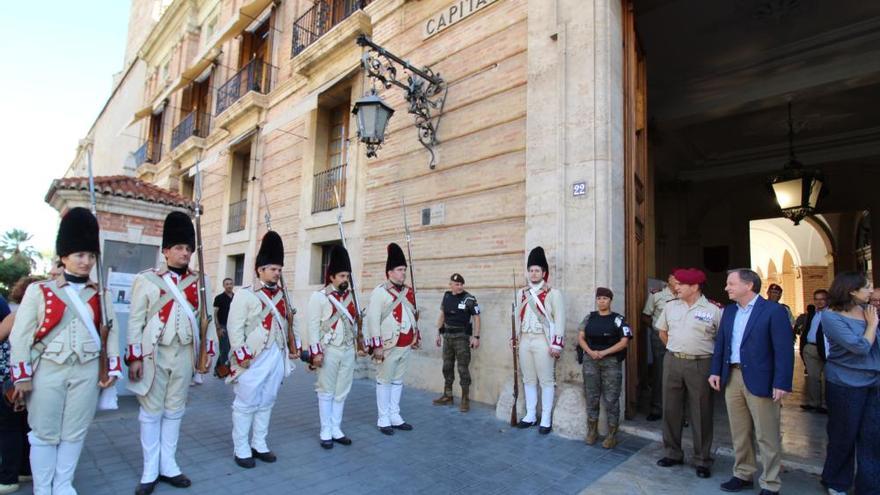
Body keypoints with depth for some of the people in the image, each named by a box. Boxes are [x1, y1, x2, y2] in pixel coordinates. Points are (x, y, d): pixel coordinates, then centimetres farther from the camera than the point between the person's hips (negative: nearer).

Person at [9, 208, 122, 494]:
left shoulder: (101, 295, 6)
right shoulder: (39, 291, -1)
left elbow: (110, 332, 6)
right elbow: (20, 335, -2)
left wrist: (112, 369, 1)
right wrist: (22, 376, -6)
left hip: (87, 372, 2)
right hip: (48, 371, -2)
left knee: (75, 433, 10)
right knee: (44, 433, 8)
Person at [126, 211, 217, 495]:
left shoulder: (199, 282, 5)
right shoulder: (146, 279, -3)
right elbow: (136, 321, -4)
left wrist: (208, 352, 4)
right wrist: (134, 357, -7)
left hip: (185, 354, 3)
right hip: (154, 354, -2)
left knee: (175, 411, 12)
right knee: (151, 412, 8)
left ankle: (168, 466, 25)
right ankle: (150, 471, 21)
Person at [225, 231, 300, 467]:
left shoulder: (282, 296, 12)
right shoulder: (245, 295, -7)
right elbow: (235, 327, -11)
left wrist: (294, 346, 14)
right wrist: (241, 355, -16)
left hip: (277, 357, 6)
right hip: (253, 358, -6)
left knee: (266, 402, 14)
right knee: (246, 403, 5)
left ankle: (259, 445, 28)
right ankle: (242, 450, 19)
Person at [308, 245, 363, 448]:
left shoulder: (351, 296, 8)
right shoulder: (319, 296, -8)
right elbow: (313, 326, -9)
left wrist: (361, 343, 12)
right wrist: (316, 352, -13)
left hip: (348, 351, 5)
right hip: (329, 351, -5)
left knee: (342, 393, 12)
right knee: (326, 393, 7)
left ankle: (336, 430, 24)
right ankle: (325, 433, 18)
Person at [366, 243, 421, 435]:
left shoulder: (409, 291, 10)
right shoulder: (380, 292, -12)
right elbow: (372, 319, -15)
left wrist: (417, 337, 18)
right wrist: (377, 346, -18)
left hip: (406, 346, 7)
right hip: (389, 346, -7)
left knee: (398, 381, 16)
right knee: (384, 381, 6)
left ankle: (395, 417, 27)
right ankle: (383, 420, 18)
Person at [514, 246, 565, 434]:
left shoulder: (553, 293, -5)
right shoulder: (522, 293, 11)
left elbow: (560, 319, -8)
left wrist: (556, 344, -13)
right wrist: (515, 337, 12)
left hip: (543, 341, -5)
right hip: (524, 341, 5)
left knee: (546, 381, 3)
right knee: (528, 380, 12)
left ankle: (546, 419, 12)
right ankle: (530, 415, 24)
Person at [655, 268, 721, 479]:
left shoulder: (713, 310, -7)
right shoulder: (670, 306, 6)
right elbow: (663, 332, 17)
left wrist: (712, 356, -1)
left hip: (700, 365, -4)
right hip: (672, 362, 4)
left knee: (701, 414, 6)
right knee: (671, 409, 11)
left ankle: (702, 460, 22)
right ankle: (673, 453, 27)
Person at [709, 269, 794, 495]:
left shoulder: (774, 311, -10)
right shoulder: (729, 310, 10)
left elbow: (784, 350, -13)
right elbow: (721, 343, 13)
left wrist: (782, 384, -17)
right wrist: (716, 371, 7)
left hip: (760, 380, -6)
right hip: (732, 377, 6)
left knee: (767, 436, 6)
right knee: (739, 433, 16)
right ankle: (743, 475, 31)